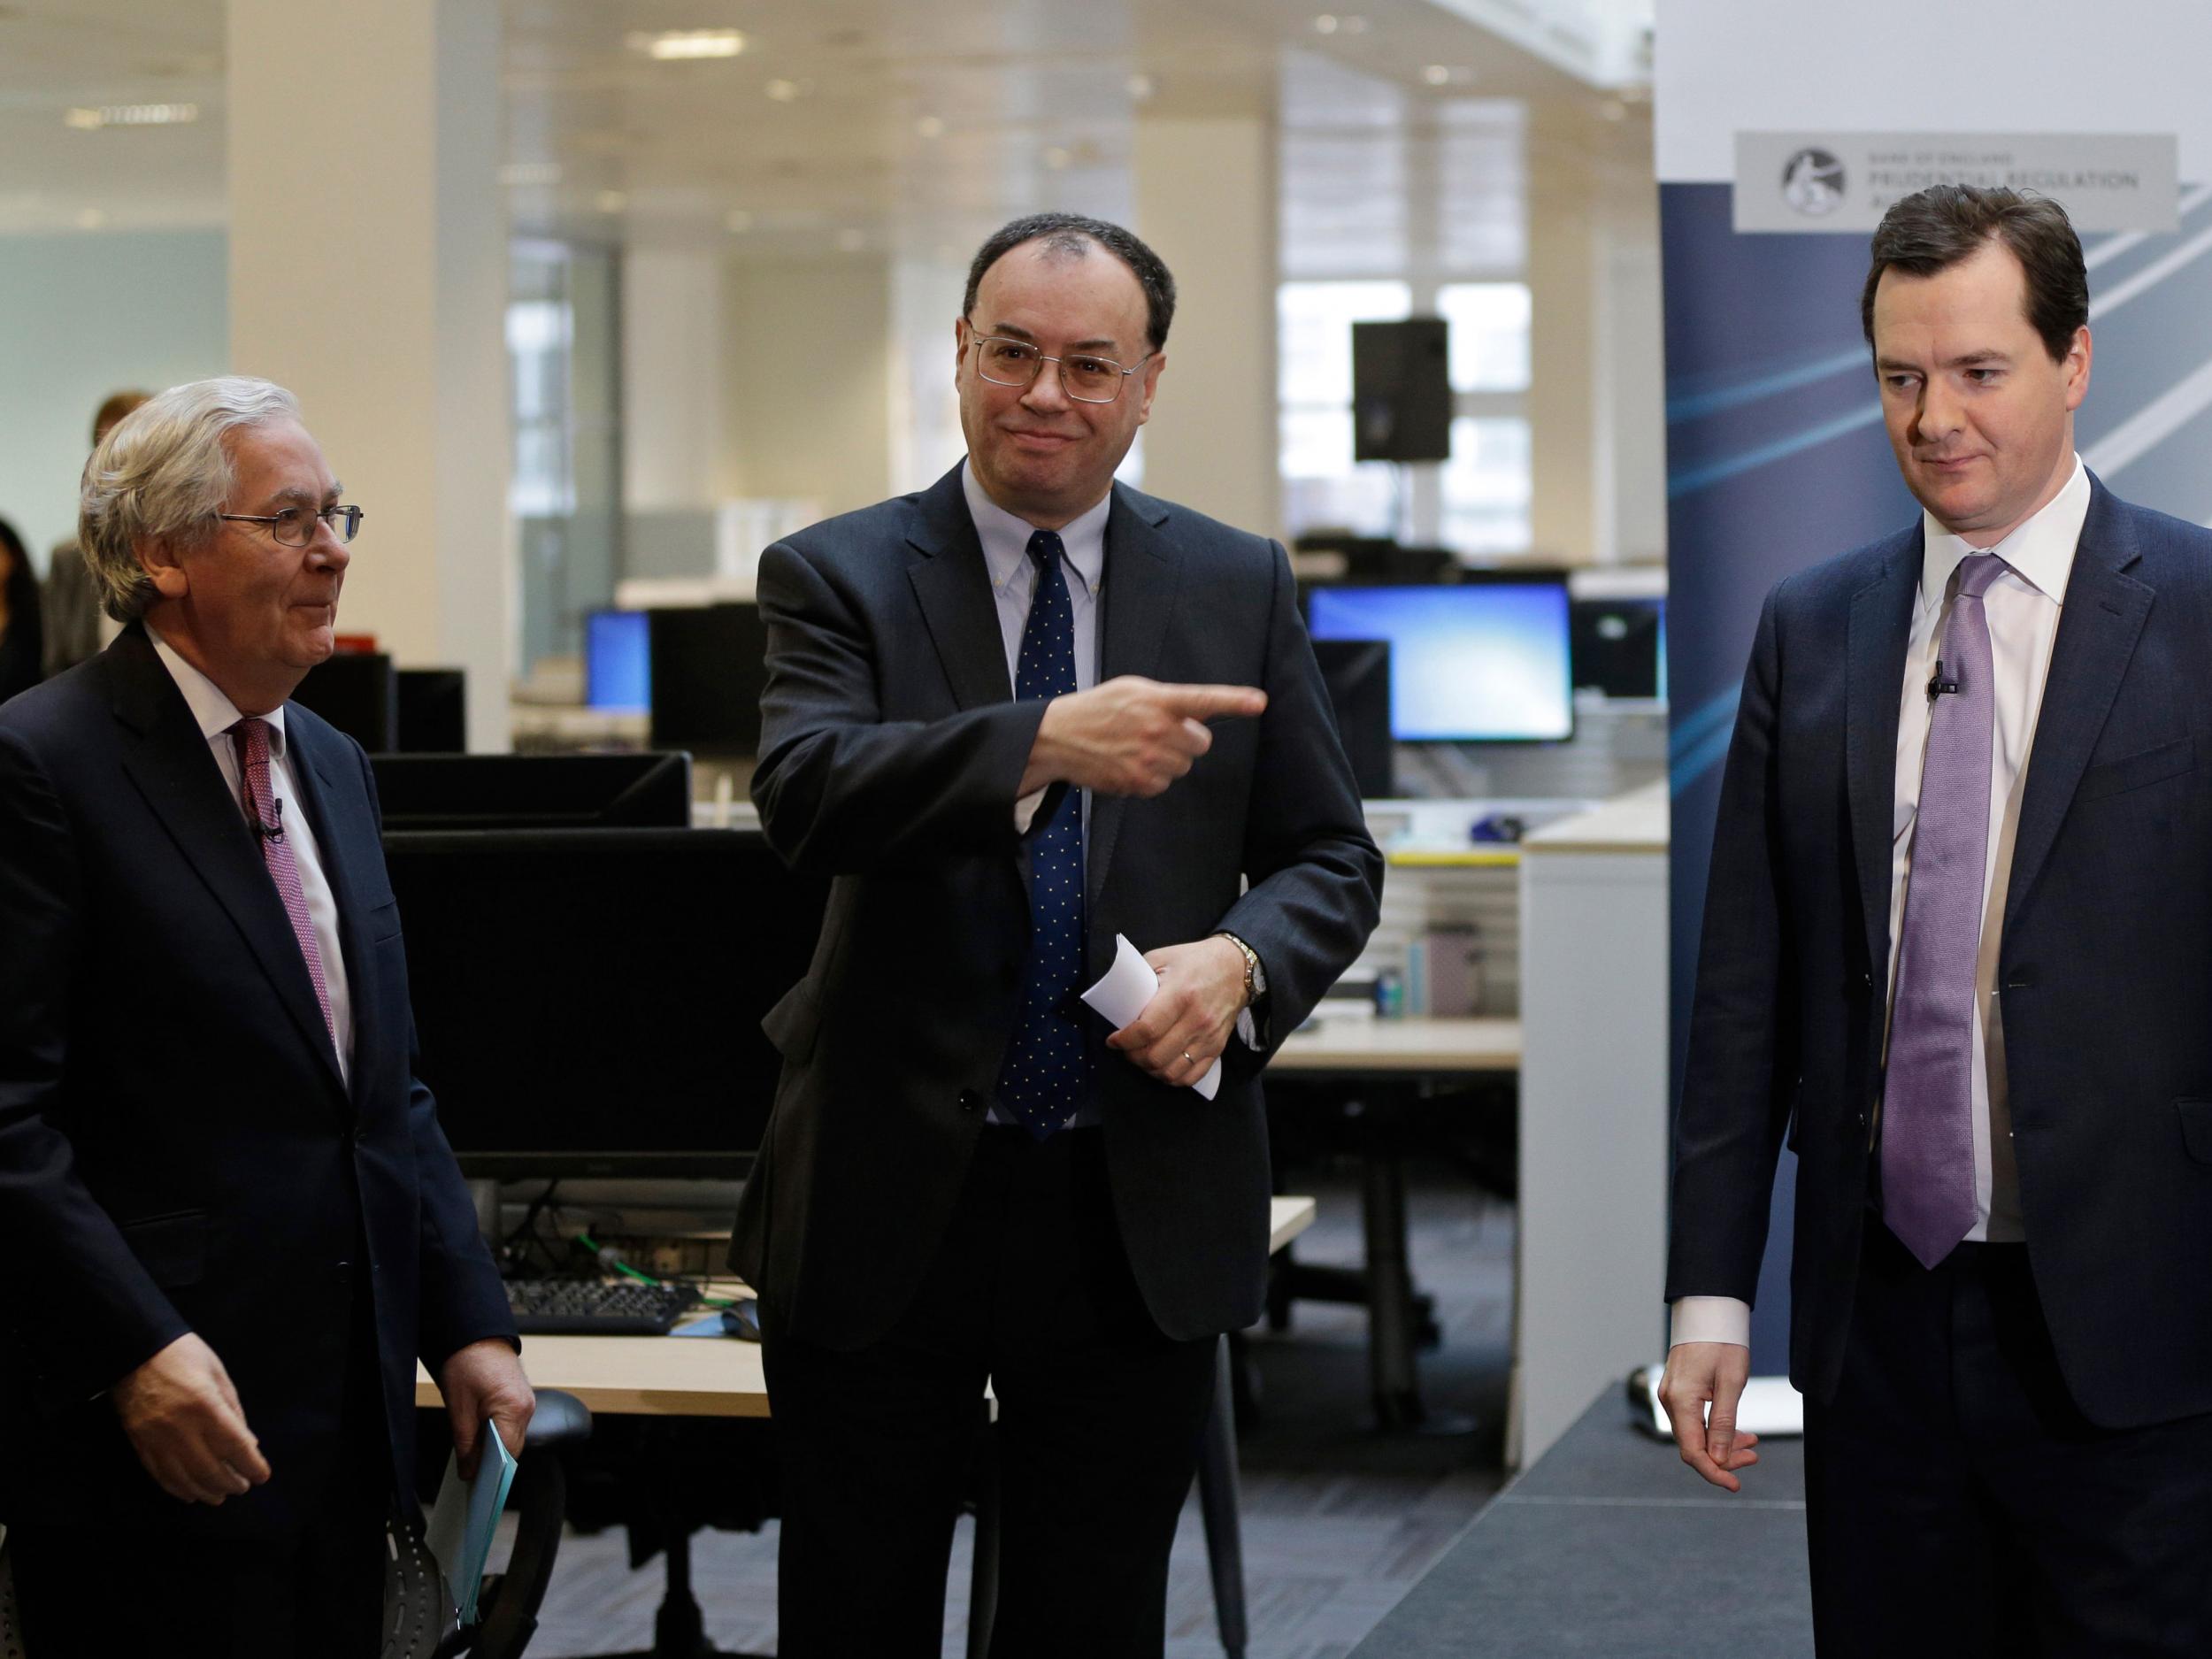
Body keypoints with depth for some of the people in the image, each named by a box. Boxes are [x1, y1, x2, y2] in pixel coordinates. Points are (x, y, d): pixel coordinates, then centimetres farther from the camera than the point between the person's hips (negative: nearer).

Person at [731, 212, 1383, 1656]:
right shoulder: (838, 576, -2)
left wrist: (1239, 959, -15)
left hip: (1143, 1217, 2)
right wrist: (1043, 741, -37)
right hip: (889, 1203, -2)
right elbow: (804, 792, -21)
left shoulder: (1240, 588, 6)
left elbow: (1332, 860, 8)